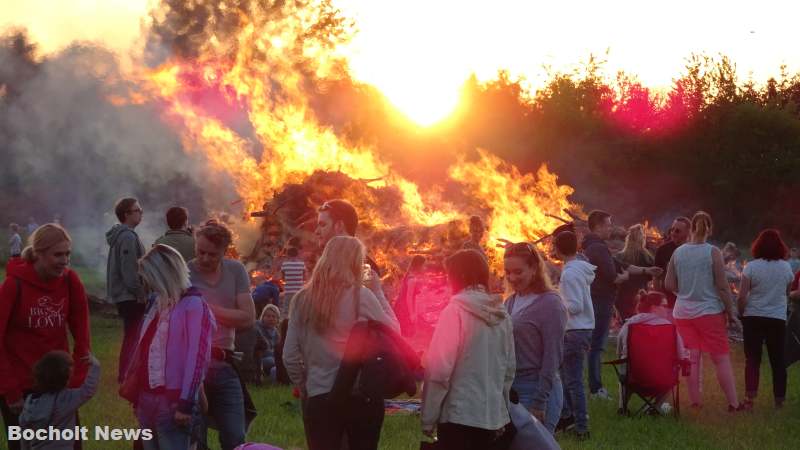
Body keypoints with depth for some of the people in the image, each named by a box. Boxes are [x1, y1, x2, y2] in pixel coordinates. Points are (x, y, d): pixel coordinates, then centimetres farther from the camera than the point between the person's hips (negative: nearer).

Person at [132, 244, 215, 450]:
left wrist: (186, 403, -19)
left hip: (173, 403, -8)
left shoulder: (194, 305, -8)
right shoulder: (158, 305, 16)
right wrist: (139, 397, 18)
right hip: (148, 401, 8)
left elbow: (198, 356, -15)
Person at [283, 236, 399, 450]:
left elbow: (290, 356, 3)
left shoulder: (303, 298, 2)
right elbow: (393, 332, 2)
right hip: (362, 396, -2)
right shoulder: (360, 295, -8)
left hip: (318, 398, 2)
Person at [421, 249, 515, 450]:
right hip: (493, 416, 6)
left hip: (459, 415, -6)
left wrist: (428, 418, -7)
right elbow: (509, 369, 14)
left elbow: (440, 369, -14)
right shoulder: (502, 316, 8)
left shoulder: (456, 311, -11)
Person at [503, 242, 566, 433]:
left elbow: (552, 358, -11)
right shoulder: (510, 302, 10)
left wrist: (539, 404, -14)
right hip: (509, 387, 6)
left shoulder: (550, 303, -9)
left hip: (537, 389, -6)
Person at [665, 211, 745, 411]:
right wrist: (732, 313, -1)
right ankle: (733, 403, 3)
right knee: (722, 358, 2)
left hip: (683, 312, 4)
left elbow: (669, 285, 4)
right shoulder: (713, 252, -10)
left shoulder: (678, 252, 1)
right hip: (709, 312, -4)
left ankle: (695, 402, 11)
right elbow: (723, 286, -9)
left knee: (692, 358, 9)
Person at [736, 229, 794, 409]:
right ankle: (779, 398, 11)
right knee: (777, 360, 10)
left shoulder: (751, 266, -9)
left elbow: (742, 296, -9)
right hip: (778, 319, 2)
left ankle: (750, 396, -2)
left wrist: (741, 313, 4)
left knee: (752, 359, 5)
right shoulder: (786, 267, 0)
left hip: (754, 317, -1)